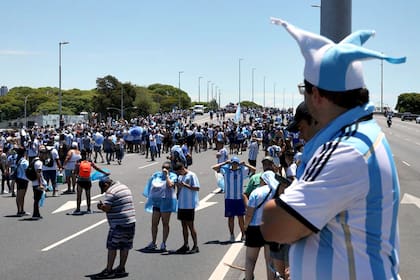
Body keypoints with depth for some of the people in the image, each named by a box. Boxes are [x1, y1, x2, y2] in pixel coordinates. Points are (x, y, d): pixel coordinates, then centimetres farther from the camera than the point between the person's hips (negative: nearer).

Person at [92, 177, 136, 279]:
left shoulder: (110, 192, -11)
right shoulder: (125, 187, 16)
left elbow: (106, 208, -18)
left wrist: (100, 206, 3)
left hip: (118, 224, -8)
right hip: (131, 221, 8)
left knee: (112, 247, -2)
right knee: (125, 247, 11)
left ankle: (108, 270, 0)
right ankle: (121, 268, 17)